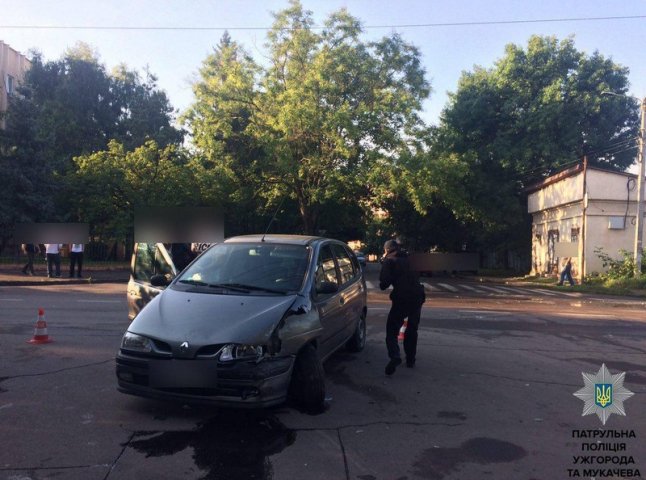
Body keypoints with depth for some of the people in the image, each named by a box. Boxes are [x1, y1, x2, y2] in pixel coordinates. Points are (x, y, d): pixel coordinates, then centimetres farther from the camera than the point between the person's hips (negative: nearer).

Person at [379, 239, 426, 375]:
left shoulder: (389, 260, 3)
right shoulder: (408, 259, 22)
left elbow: (384, 283, -7)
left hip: (401, 298, -5)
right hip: (417, 296, 5)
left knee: (392, 329, 1)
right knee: (412, 329, 21)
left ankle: (395, 356, -21)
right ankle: (410, 360, 24)